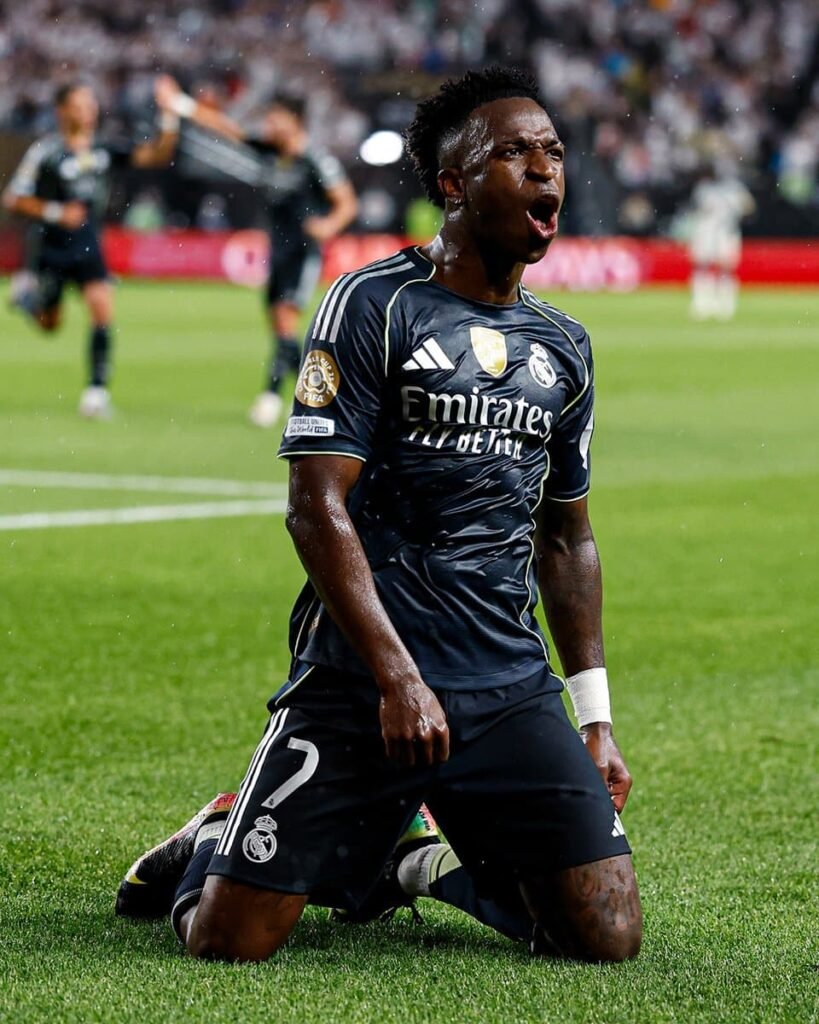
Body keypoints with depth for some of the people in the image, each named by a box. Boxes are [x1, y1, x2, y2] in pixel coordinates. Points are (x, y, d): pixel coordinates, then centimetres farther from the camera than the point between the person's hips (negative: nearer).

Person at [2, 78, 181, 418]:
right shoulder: (45, 151, -15)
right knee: (49, 324, 15)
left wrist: (168, 116, -22)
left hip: (87, 247, 2)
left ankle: (97, 387, -10)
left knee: (102, 309, -17)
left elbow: (155, 155, -9)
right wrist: (55, 213, -23)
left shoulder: (105, 148, -4)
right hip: (51, 247, -2)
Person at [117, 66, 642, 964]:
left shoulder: (562, 347, 14)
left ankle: (434, 860, 21)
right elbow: (317, 508, -11)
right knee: (229, 940, -11)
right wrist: (397, 677, -17)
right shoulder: (374, 307, -5)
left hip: (511, 688, 5)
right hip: (360, 682, -5)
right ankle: (220, 844, 27)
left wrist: (595, 719, 16)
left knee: (608, 937, -8)